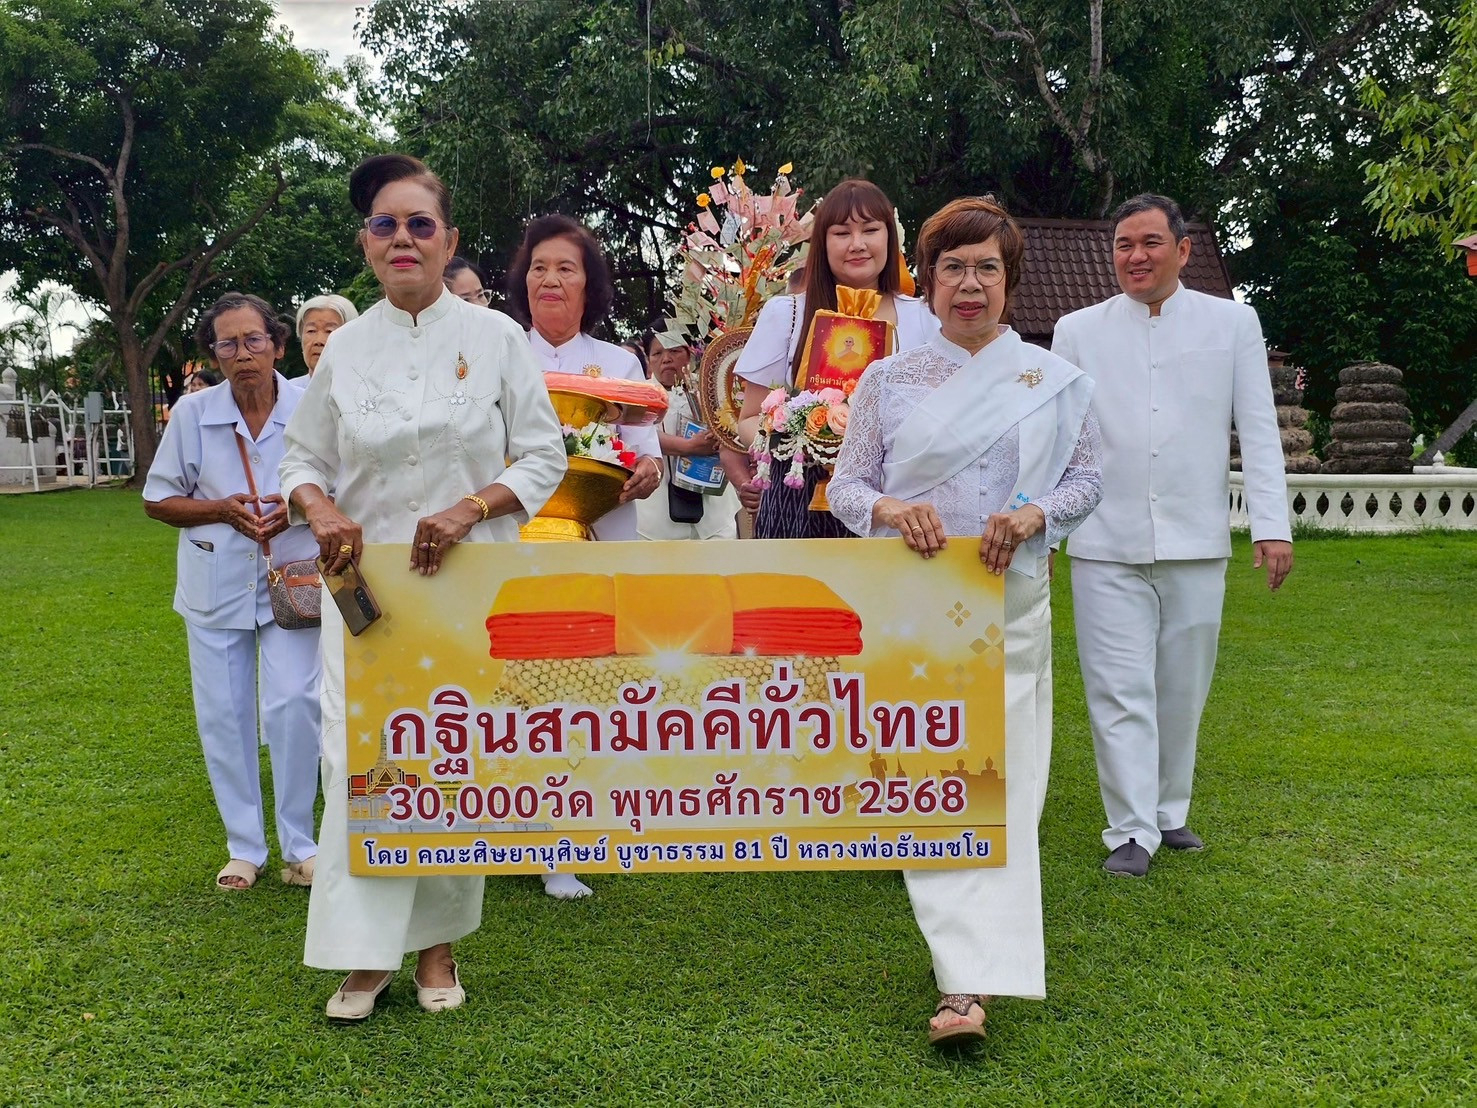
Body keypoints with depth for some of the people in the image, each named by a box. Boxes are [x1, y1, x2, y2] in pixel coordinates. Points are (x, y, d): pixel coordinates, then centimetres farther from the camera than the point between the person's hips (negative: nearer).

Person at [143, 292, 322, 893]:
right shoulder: (192, 412, -3)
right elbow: (158, 500, 5)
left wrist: (299, 506, -16)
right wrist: (223, 510, -13)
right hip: (215, 586, 2)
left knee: (293, 704, -11)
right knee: (222, 715, 6)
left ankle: (299, 845, 7)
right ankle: (244, 848, 22)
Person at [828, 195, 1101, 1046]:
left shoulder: (1054, 379, 8)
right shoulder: (889, 381, 8)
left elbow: (1087, 480, 8)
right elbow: (847, 484, 7)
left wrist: (1031, 516, -12)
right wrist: (891, 510, -14)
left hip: (1010, 603, 0)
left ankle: (975, 979, 1)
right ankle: (970, 981, 3)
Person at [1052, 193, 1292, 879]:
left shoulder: (1232, 323, 6)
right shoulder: (1078, 330, 5)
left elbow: (1258, 430, 4)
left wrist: (1272, 525, -3)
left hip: (1197, 543, 1)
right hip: (1106, 545, -1)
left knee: (1182, 690, 11)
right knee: (1121, 692, -2)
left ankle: (1169, 811, 27)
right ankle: (1132, 830, 6)